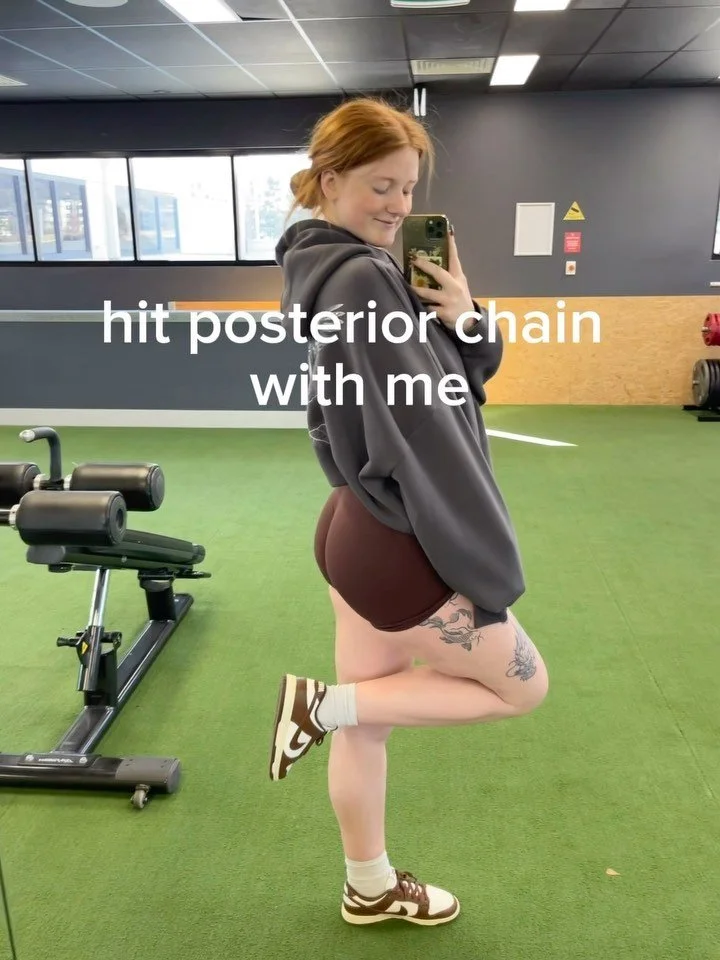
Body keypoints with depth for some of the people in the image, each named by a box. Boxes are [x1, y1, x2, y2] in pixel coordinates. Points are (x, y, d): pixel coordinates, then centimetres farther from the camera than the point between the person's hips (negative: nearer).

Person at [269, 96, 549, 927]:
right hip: (398, 542, -9)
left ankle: (370, 887, 41)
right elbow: (422, 435, -23)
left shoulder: (345, 270, 10)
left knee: (371, 721, 20)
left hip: (362, 525, 9)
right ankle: (321, 703, 9)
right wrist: (488, 570, -17)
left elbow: (468, 375, 13)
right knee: (523, 686, 12)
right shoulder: (362, 279, -20)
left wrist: (462, 317, -9)